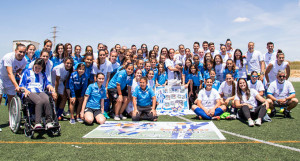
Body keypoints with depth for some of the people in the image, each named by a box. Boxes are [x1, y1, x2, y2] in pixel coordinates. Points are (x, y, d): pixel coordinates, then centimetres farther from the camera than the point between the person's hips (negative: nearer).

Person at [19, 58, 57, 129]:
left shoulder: (43, 74, 27)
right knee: (39, 101, -37)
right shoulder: (27, 72, 17)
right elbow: (21, 85, 12)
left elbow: (47, 83, 23)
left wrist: (50, 87, -1)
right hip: (30, 92, -3)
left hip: (41, 92, 3)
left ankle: (49, 122, -37)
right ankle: (37, 123, -43)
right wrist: (25, 90, -9)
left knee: (46, 100, -35)